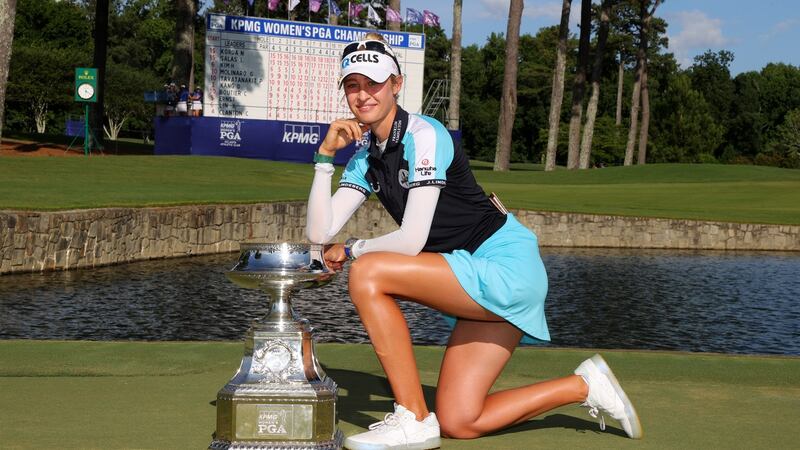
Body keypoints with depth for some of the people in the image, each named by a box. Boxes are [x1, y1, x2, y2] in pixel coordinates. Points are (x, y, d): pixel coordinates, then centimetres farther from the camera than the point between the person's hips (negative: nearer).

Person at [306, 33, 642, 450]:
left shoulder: (423, 135, -15)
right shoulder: (365, 159, 9)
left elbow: (412, 241, -20)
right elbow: (320, 233, -2)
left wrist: (351, 250, -4)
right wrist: (325, 155, -7)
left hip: (505, 266, -9)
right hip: (482, 282, 9)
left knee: (366, 274, -22)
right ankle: (585, 385, 19)